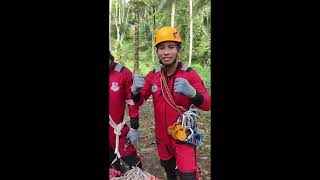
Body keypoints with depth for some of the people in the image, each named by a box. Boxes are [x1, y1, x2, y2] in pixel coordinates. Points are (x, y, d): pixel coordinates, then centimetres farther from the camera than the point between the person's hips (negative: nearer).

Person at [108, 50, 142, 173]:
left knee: (133, 163, 8)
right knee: (113, 164, 21)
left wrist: (134, 128, -6)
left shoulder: (123, 73, -11)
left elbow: (132, 101, -7)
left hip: (117, 130, -2)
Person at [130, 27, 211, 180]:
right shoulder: (152, 75, -5)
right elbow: (138, 101, -1)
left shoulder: (189, 74, -15)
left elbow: (207, 105, -21)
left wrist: (191, 92, -43)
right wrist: (135, 90, -26)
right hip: (162, 136, 4)